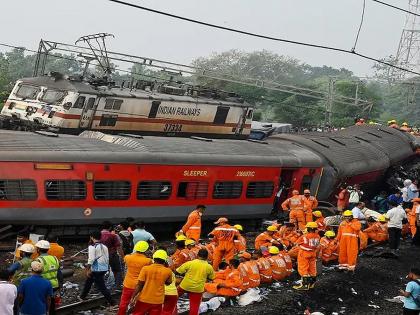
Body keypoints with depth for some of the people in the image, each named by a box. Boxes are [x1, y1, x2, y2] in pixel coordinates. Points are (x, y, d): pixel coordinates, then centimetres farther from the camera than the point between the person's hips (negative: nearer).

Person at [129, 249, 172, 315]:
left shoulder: (145, 268, -9)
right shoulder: (167, 271, -6)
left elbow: (139, 285, -9)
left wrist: (133, 298, -3)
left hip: (144, 299, 0)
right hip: (157, 301, 1)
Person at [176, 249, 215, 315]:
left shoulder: (190, 263, -11)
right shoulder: (209, 267, -5)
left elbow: (177, 272, -7)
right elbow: (210, 278, 10)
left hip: (185, 286, 0)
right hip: (198, 289, 1)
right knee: (195, 306, 10)